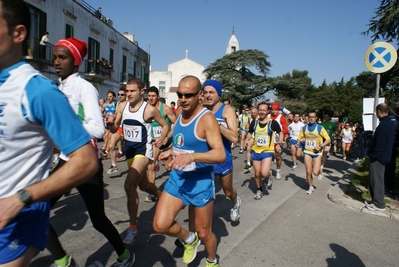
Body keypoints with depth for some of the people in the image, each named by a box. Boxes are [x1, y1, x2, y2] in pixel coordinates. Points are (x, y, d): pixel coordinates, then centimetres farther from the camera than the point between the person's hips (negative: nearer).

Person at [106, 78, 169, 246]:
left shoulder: (150, 109, -14)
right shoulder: (122, 107, -1)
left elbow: (165, 125, -2)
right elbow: (114, 130, 4)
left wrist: (161, 139, -19)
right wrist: (111, 123, -18)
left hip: (143, 150, -6)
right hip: (129, 150, 7)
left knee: (129, 185, -22)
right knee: (143, 185, 21)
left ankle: (133, 227, -10)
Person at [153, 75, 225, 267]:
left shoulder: (206, 118, -19)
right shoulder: (180, 115, 5)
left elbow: (220, 155, -27)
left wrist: (192, 156, -40)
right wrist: (171, 152, 2)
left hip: (201, 181, -6)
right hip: (177, 178, 6)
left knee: (204, 233, 10)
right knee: (160, 225, -4)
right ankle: (189, 239, 27)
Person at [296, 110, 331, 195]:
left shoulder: (320, 128, -9)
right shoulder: (304, 128, 0)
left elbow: (328, 139, -8)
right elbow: (299, 137, 10)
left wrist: (320, 146, -21)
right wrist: (298, 142, -12)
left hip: (317, 153, -2)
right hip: (307, 152, 2)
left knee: (315, 172, -9)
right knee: (308, 171, 1)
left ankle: (319, 170, 29)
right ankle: (311, 187, 22)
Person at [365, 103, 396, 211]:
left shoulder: (383, 125, -22)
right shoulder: (391, 124, 11)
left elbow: (378, 144, -23)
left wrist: (372, 156, -15)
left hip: (378, 158, -10)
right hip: (384, 157, 10)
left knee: (376, 180, -1)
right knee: (378, 180, 18)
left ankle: (379, 204, 7)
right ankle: (376, 200, 27)